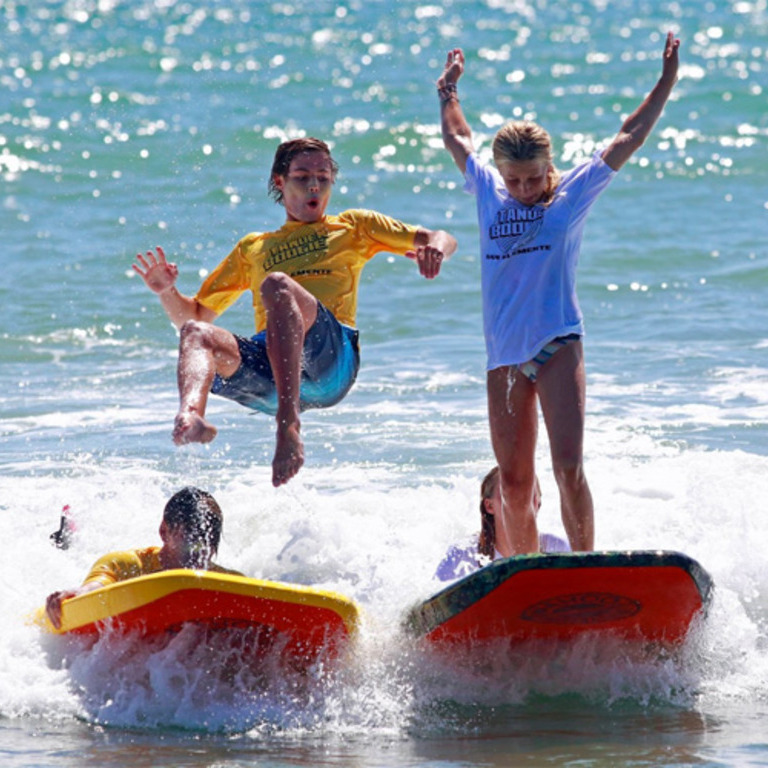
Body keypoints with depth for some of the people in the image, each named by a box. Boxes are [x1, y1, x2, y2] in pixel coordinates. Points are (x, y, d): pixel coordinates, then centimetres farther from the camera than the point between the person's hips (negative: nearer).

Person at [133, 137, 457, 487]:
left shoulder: (352, 226, 27)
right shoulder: (253, 248, 35)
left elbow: (442, 240, 19)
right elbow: (195, 314, 35)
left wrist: (434, 248, -6)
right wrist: (167, 292, 12)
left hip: (332, 356, -3)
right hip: (269, 376, 3)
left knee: (277, 285, -32)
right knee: (195, 333, -26)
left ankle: (288, 427, -50)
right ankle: (190, 416, -60)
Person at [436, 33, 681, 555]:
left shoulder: (574, 191, 4)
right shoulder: (488, 191, 12)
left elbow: (629, 139, 7)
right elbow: (458, 139, 29)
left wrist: (667, 82, 8)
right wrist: (449, 91, 40)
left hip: (557, 346, -3)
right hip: (504, 354, 3)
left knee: (568, 467, -15)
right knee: (514, 482, 3)